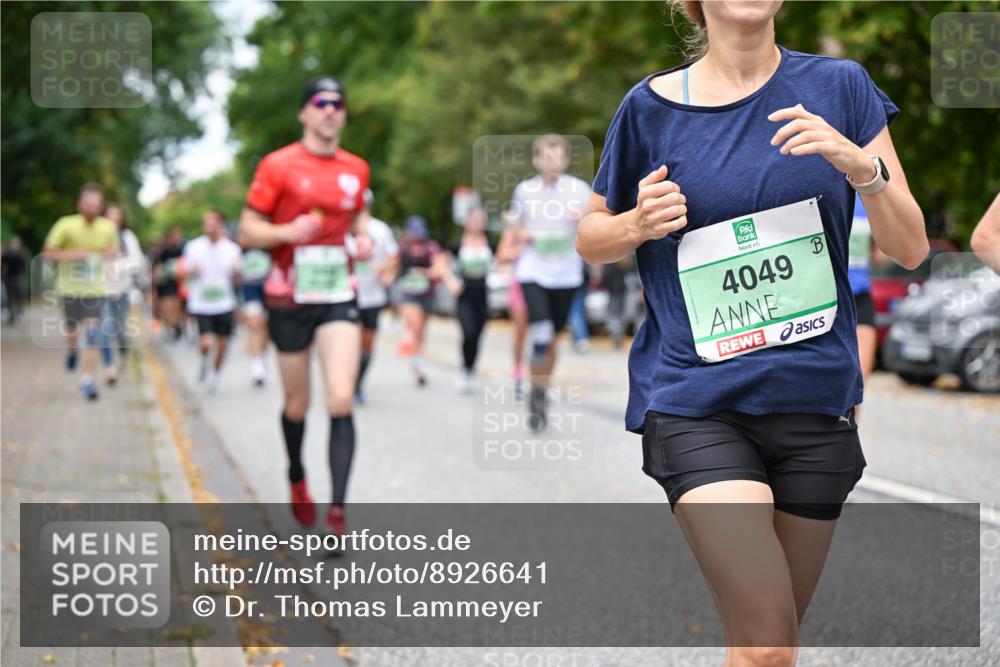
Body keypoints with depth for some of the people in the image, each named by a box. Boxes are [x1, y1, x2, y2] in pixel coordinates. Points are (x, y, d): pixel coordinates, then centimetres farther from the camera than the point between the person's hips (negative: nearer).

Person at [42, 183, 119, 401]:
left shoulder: (108, 227, -2)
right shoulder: (66, 225, -11)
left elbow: (113, 250, 16)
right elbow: (48, 253, -7)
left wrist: (111, 253, -9)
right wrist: (72, 254, -23)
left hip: (95, 288, 1)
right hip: (70, 287, -1)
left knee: (93, 334, -11)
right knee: (72, 330, 11)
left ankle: (87, 381, -7)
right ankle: (71, 351, 48)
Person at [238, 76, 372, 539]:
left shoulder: (356, 169, 7)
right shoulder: (277, 165, -5)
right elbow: (247, 232, -4)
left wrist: (364, 239, 3)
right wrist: (288, 232, -22)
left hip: (338, 297, 2)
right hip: (289, 298, -2)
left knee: (341, 401, -14)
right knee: (297, 404, 11)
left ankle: (337, 510, -13)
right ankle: (297, 479, 39)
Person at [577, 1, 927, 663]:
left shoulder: (840, 86, 3)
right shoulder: (651, 106, 1)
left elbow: (910, 248, 2)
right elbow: (590, 236, 14)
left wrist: (860, 165, -15)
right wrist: (638, 224, -8)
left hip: (816, 396, 3)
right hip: (695, 403, -2)